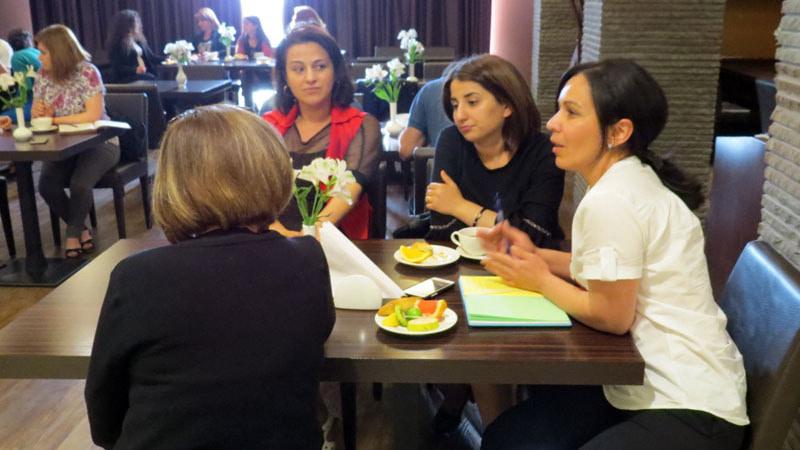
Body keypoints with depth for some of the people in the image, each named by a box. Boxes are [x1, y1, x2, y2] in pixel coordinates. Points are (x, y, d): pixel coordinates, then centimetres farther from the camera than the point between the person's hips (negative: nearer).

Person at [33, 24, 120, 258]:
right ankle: (81, 229, 3)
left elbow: (93, 115, -20)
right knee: (46, 185, -21)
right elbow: (38, 114, 11)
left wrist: (53, 119, -16)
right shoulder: (43, 75, 5)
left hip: (97, 142, -5)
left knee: (79, 184, -30)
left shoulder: (87, 72, -13)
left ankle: (73, 235, -2)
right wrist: (37, 112, -15)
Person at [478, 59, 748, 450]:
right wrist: (535, 255, 6)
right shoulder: (631, 179, 6)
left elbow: (611, 316, -18)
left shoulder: (610, 202, -23)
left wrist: (542, 281, -4)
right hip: (651, 380, 9)